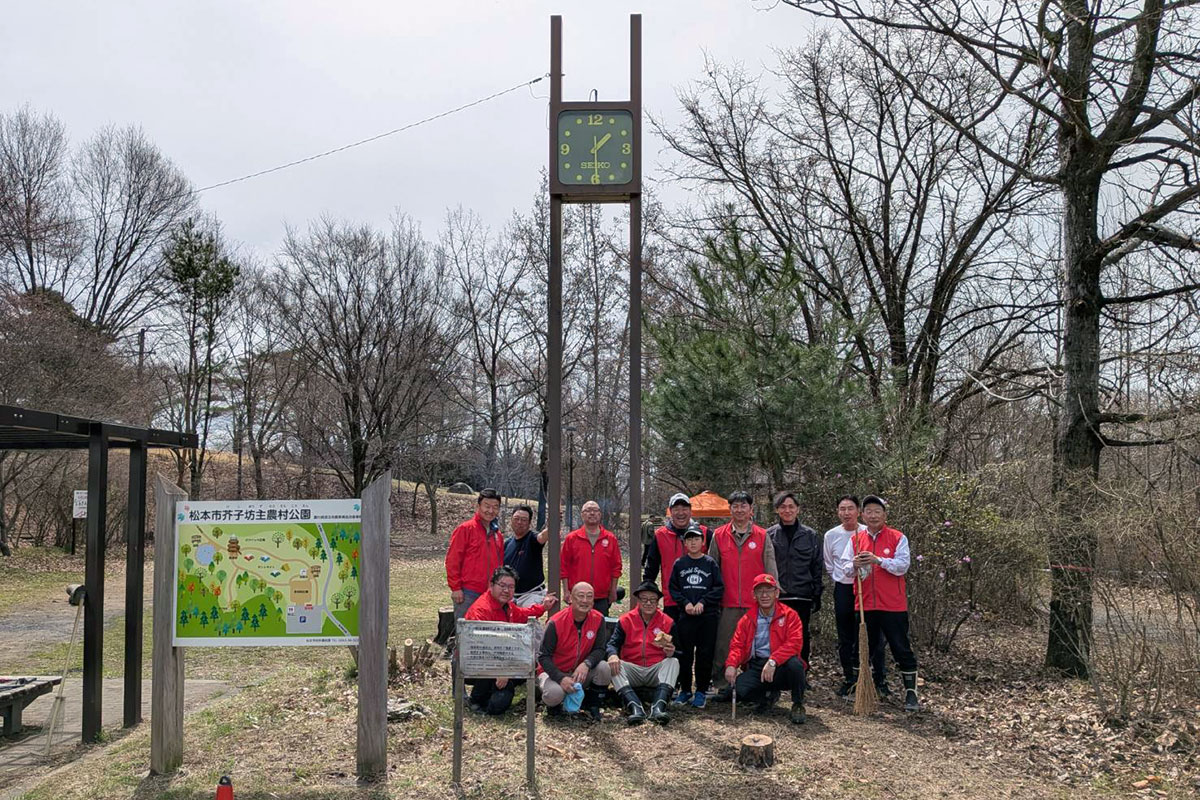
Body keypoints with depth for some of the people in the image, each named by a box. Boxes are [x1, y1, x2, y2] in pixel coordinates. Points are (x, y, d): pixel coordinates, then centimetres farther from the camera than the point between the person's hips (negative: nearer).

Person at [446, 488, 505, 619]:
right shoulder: (465, 529, -3)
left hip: (491, 594, 6)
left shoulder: (497, 535, 16)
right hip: (468, 594, -6)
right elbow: (452, 560, -6)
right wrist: (455, 588, -10)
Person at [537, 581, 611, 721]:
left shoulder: (598, 619, -10)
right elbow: (543, 656, -17)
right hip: (554, 671, -3)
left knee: (604, 668, -24)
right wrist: (561, 678, -30)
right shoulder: (556, 623, -20)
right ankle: (553, 705, 6)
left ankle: (592, 707, 0)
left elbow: (599, 649, -8)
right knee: (554, 693, -35)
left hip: (581, 672, 3)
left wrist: (586, 664, -30)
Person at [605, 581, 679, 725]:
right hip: (632, 671, 0)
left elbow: (674, 652, 4)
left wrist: (671, 652, -22)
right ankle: (635, 707, -46)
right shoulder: (625, 620, 6)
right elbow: (612, 643, -4)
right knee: (612, 665, -26)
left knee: (674, 662, -27)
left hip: (656, 671, 0)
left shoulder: (667, 622, 6)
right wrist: (613, 654, -28)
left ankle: (658, 707, -46)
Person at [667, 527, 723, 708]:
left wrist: (703, 602, -10)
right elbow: (672, 588, 7)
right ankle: (685, 690, 15)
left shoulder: (710, 563, 3)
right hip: (685, 615, 1)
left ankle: (701, 691, 11)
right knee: (684, 654, 3)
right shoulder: (679, 564, 7)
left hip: (708, 615, -1)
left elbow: (719, 588, 0)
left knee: (705, 654, 1)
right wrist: (685, 603, -7)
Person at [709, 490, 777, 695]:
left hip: (755, 603, 0)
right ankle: (723, 684, 10)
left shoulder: (762, 536, 4)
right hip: (728, 603, 1)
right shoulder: (719, 536, 6)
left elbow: (771, 571, 6)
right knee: (723, 647, 1)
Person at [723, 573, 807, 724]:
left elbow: (794, 643, -16)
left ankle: (798, 706, -8)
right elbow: (737, 645, 5)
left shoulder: (789, 615, -2)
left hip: (780, 667, -3)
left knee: (795, 663, -37)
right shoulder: (747, 619, 10)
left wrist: (773, 661, -29)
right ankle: (769, 695, 9)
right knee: (739, 686, -27)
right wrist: (731, 664, -16)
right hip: (756, 667, 3)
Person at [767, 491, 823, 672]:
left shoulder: (810, 536, 7)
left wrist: (817, 595, 5)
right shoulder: (769, 535, 5)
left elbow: (817, 567, 9)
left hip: (802, 597, 1)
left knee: (802, 639, 6)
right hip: (776, 597, 0)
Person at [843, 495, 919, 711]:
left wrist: (878, 560, -24)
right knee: (868, 648, 12)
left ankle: (911, 692, 6)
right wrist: (854, 565, -20)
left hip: (893, 605, -3)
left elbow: (902, 566, -12)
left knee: (902, 650, -1)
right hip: (865, 605, 4)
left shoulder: (898, 538, 0)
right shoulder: (856, 540, 8)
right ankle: (879, 685, 27)